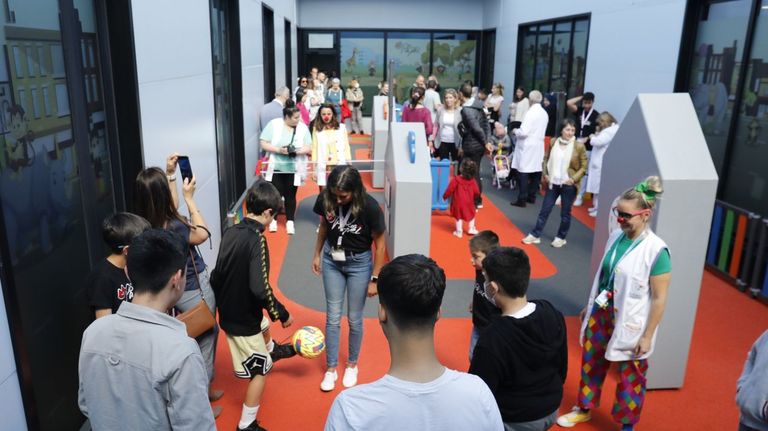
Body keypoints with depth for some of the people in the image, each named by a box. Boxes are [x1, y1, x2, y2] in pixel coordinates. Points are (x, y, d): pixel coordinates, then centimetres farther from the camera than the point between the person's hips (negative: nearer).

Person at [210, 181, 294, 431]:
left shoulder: (230, 232, -5)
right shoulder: (257, 240, -27)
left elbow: (218, 275, 6)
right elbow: (260, 288, -33)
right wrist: (282, 314, -19)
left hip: (228, 312, 8)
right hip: (243, 319, -8)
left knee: (264, 324, 37)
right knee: (261, 370, 11)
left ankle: (272, 351, 67)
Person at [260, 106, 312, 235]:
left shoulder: (303, 128, -1)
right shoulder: (274, 124, -6)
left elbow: (309, 148, -2)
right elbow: (264, 144, -7)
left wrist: (296, 151, -21)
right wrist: (279, 150, -21)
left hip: (294, 169, 1)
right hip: (276, 167, -1)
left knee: (290, 195, 8)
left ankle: (290, 222, 19)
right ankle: (273, 220, 22)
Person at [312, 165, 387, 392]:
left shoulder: (369, 207, -26)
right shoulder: (326, 199, -16)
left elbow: (380, 244, -14)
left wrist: (374, 279, -11)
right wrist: (317, 254, 10)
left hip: (359, 263, -3)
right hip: (332, 260, 3)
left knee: (354, 319, 10)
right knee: (332, 317, 9)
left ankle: (352, 364, 33)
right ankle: (331, 368, 25)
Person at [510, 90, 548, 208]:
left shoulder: (531, 112, -16)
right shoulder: (544, 113, 9)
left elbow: (524, 132, -20)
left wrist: (515, 131, -2)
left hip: (528, 147, -8)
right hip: (538, 145, 8)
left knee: (523, 173, -5)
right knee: (535, 172, 11)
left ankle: (522, 199, -5)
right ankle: (532, 196, 19)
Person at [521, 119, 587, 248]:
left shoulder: (579, 146, -9)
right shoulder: (553, 143, 0)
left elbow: (584, 166, -4)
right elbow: (546, 159, 12)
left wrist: (574, 179, -13)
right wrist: (545, 174, 2)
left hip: (568, 185, -3)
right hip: (553, 183, 3)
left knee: (565, 213, 9)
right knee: (545, 210, 10)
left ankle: (561, 237, 24)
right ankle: (535, 235, 18)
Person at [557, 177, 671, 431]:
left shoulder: (656, 251, -21)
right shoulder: (616, 237, -3)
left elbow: (659, 299, -16)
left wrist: (647, 336, -13)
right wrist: (589, 307, 14)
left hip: (631, 324, -6)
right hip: (601, 315, 6)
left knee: (630, 379, 14)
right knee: (591, 365, 21)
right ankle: (584, 409, 45)